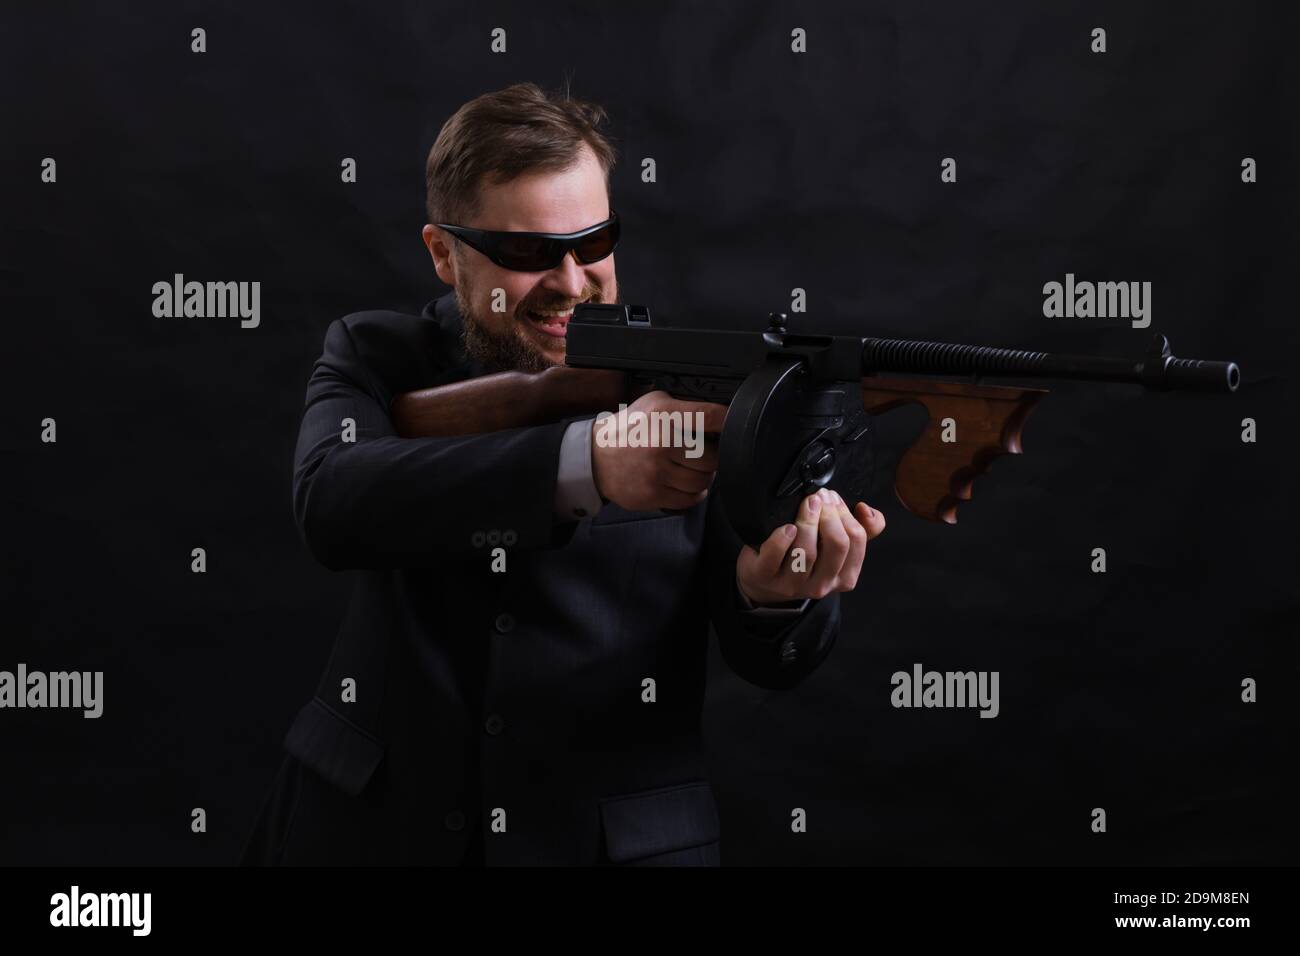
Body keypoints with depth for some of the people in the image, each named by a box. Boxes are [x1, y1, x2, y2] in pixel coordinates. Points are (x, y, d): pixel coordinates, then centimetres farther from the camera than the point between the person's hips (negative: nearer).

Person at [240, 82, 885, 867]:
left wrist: (778, 594, -24)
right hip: (375, 828, 1)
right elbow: (331, 504, -18)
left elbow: (771, 662, -1)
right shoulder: (377, 360, 3)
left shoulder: (690, 386, 0)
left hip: (624, 838, -1)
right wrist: (587, 461, -31)